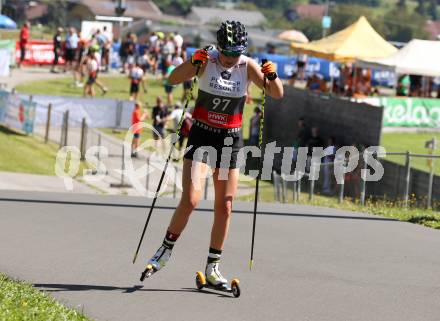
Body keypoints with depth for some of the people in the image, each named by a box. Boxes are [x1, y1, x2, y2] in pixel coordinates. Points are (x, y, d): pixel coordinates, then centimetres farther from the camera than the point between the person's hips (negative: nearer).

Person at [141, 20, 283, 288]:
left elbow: (277, 94, -8)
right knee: (191, 200, -15)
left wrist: (272, 77, -29)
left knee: (225, 207, 3)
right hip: (201, 136, -2)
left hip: (231, 140, 2)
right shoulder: (206, 60, -11)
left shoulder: (248, 66, -6)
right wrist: (193, 63, -38)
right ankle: (166, 249, 6)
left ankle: (213, 267, 13)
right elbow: (174, 79, -21)